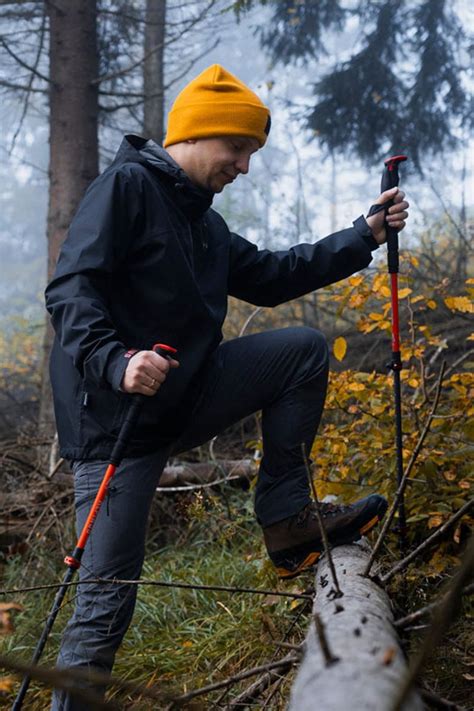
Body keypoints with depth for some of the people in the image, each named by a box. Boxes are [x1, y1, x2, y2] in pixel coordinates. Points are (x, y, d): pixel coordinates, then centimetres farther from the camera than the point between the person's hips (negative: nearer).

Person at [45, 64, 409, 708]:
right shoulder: (126, 186, -9)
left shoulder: (204, 225, 18)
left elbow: (271, 277, 22)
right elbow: (71, 292, -18)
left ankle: (286, 521, -1)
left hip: (183, 398, 8)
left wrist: (366, 235, 18)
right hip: (114, 414, -8)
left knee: (304, 348, -2)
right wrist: (116, 362, -35)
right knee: (107, 596, -8)